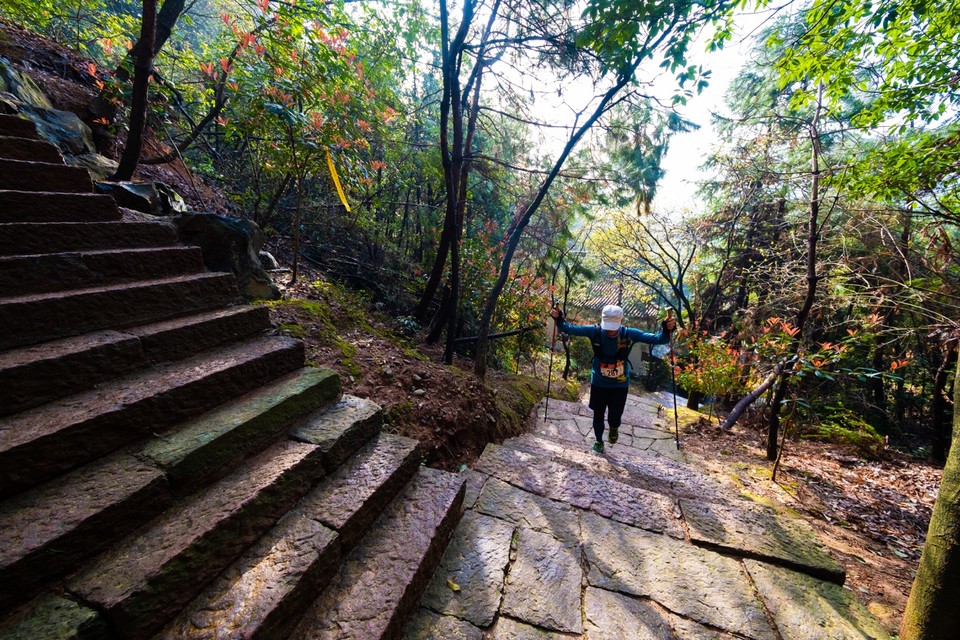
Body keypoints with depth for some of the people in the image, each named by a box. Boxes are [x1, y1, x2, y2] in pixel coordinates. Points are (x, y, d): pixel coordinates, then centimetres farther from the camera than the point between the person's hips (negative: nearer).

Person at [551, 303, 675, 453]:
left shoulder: (629, 334, -19)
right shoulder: (594, 331, -19)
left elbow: (657, 339, -16)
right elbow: (569, 329, -17)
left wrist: (666, 330, -36)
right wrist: (559, 319, -35)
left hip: (620, 384, 0)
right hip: (598, 383, 1)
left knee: (615, 416, 3)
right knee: (598, 414, 15)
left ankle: (614, 428, 42)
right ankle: (599, 441, 44)